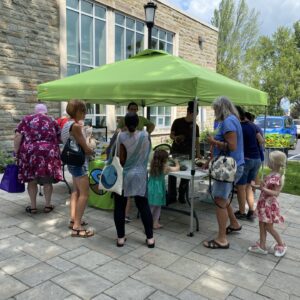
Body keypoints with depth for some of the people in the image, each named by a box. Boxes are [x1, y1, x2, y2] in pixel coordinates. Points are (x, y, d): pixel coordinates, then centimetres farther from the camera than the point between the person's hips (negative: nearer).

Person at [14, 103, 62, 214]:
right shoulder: (53, 121, 13)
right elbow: (58, 139, 14)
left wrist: (16, 152, 5)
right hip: (48, 153, 0)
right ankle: (48, 205, 19)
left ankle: (33, 206, 19)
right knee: (47, 180, 11)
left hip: (29, 153, 0)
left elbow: (18, 136, 1)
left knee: (31, 180, 12)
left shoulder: (26, 120, 12)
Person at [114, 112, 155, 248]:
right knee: (144, 207, 9)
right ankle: (150, 238, 13)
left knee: (120, 207, 10)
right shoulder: (145, 135, -5)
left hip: (123, 176, -1)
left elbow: (121, 160, -10)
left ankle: (120, 238, 16)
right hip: (140, 176, 2)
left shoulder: (121, 136, -11)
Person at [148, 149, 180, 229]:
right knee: (158, 207, 12)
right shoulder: (165, 167, -7)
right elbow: (177, 168, 7)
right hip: (158, 189, -3)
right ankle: (155, 223, 19)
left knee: (151, 207, 7)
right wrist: (177, 163, 26)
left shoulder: (152, 166, 2)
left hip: (150, 188, 4)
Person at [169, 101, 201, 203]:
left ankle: (182, 196, 20)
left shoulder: (195, 126, 1)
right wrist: (175, 138, -22)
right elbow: (171, 135, 0)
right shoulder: (178, 122, -6)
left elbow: (197, 141, 2)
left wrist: (198, 154, -7)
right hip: (176, 151, -2)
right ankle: (171, 196, 8)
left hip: (188, 153, 2)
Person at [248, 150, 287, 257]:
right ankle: (262, 246, 22)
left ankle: (282, 245, 23)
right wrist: (257, 186, 11)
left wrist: (264, 189, -31)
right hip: (264, 203, 9)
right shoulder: (271, 174, 6)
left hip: (270, 205, -9)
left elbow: (276, 193, -23)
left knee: (269, 228, 5)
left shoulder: (277, 177, -22)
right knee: (262, 225, 13)